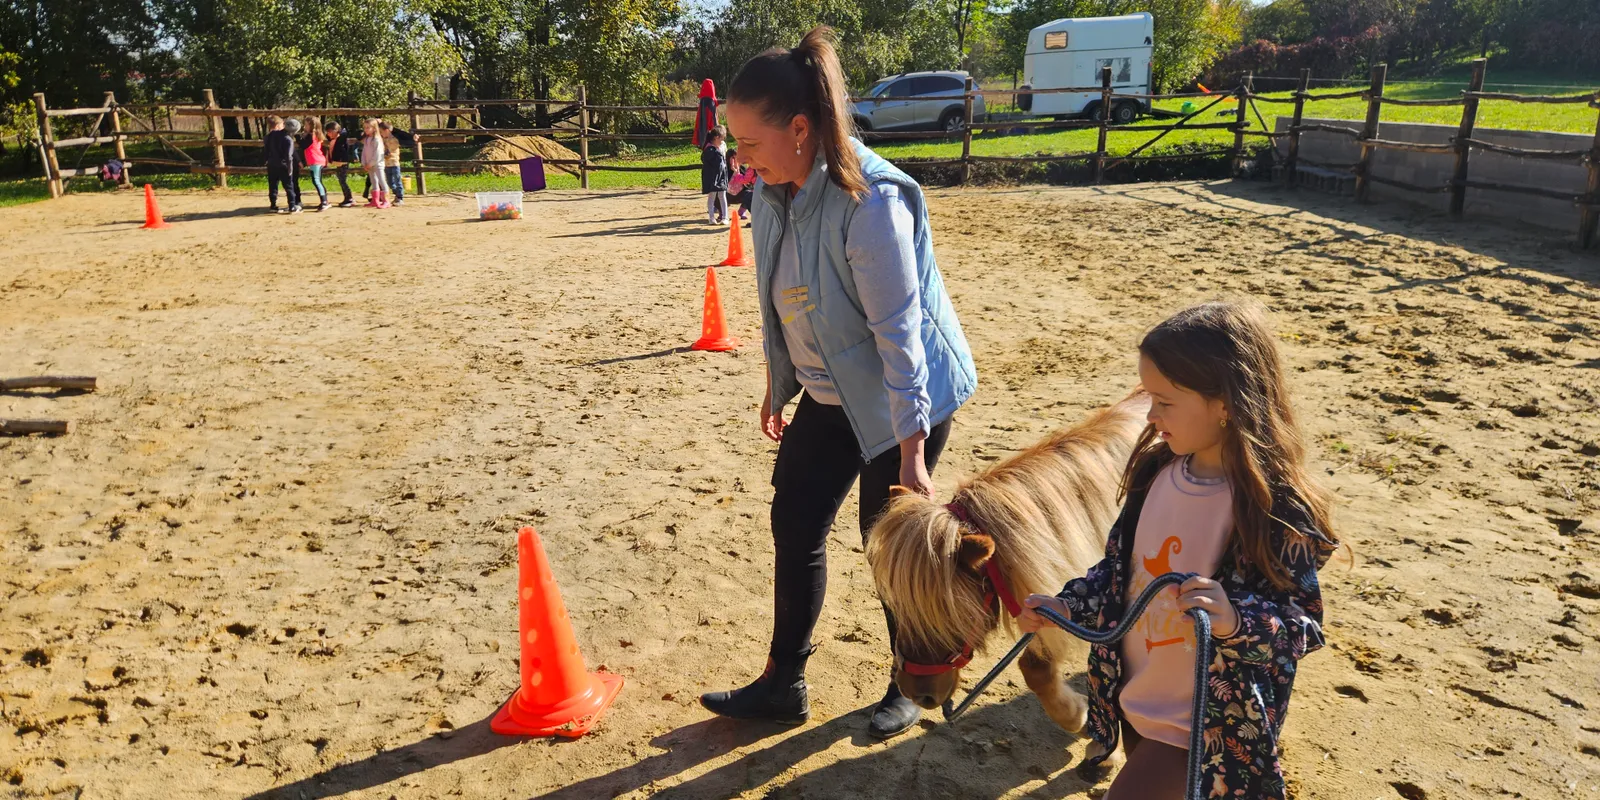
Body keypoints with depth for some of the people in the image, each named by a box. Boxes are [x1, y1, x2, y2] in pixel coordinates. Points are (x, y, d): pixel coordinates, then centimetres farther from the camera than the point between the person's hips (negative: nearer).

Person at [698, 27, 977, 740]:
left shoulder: (871, 200, -27)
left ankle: (908, 688, 31)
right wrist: (777, 386, 17)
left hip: (904, 397, -7)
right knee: (793, 525, 10)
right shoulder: (774, 192, -4)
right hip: (827, 395, 8)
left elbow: (897, 331, -27)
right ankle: (782, 684, 28)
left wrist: (911, 455, -25)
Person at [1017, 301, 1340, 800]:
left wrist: (1233, 622, -40)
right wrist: (1066, 606, -1)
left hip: (1205, 720, -6)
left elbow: (1304, 624, -21)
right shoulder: (1157, 469, -5)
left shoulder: (1275, 508, -24)